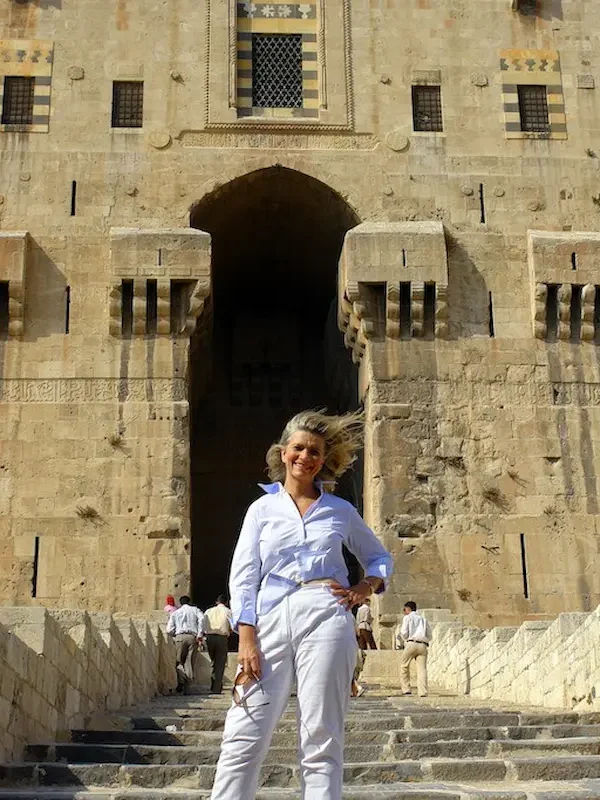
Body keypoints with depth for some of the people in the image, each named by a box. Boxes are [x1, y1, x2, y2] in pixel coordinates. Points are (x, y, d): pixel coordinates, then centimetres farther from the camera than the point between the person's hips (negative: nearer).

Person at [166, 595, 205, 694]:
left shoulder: (175, 613, 19)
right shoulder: (195, 610, 18)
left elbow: (169, 630, 8)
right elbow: (201, 619, -5)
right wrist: (200, 634, -6)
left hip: (180, 637, 0)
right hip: (193, 637, 0)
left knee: (179, 661, 7)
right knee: (190, 663, 3)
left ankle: (181, 680, -17)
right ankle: (187, 688, -3)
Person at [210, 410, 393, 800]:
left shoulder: (341, 511, 14)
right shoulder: (262, 509, 12)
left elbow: (380, 557, 26)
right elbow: (243, 577, 5)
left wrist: (368, 586, 3)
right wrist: (247, 638, -6)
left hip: (324, 620, 0)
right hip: (270, 619, 0)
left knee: (322, 739, 0)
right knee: (244, 737, -6)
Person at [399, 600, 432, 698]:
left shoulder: (407, 618, 9)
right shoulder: (423, 619, 24)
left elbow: (404, 633, -1)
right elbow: (429, 636, 20)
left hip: (411, 643, -4)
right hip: (423, 645, 4)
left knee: (404, 666, 12)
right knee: (422, 668, -3)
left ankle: (406, 689, 8)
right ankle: (422, 691, -16)